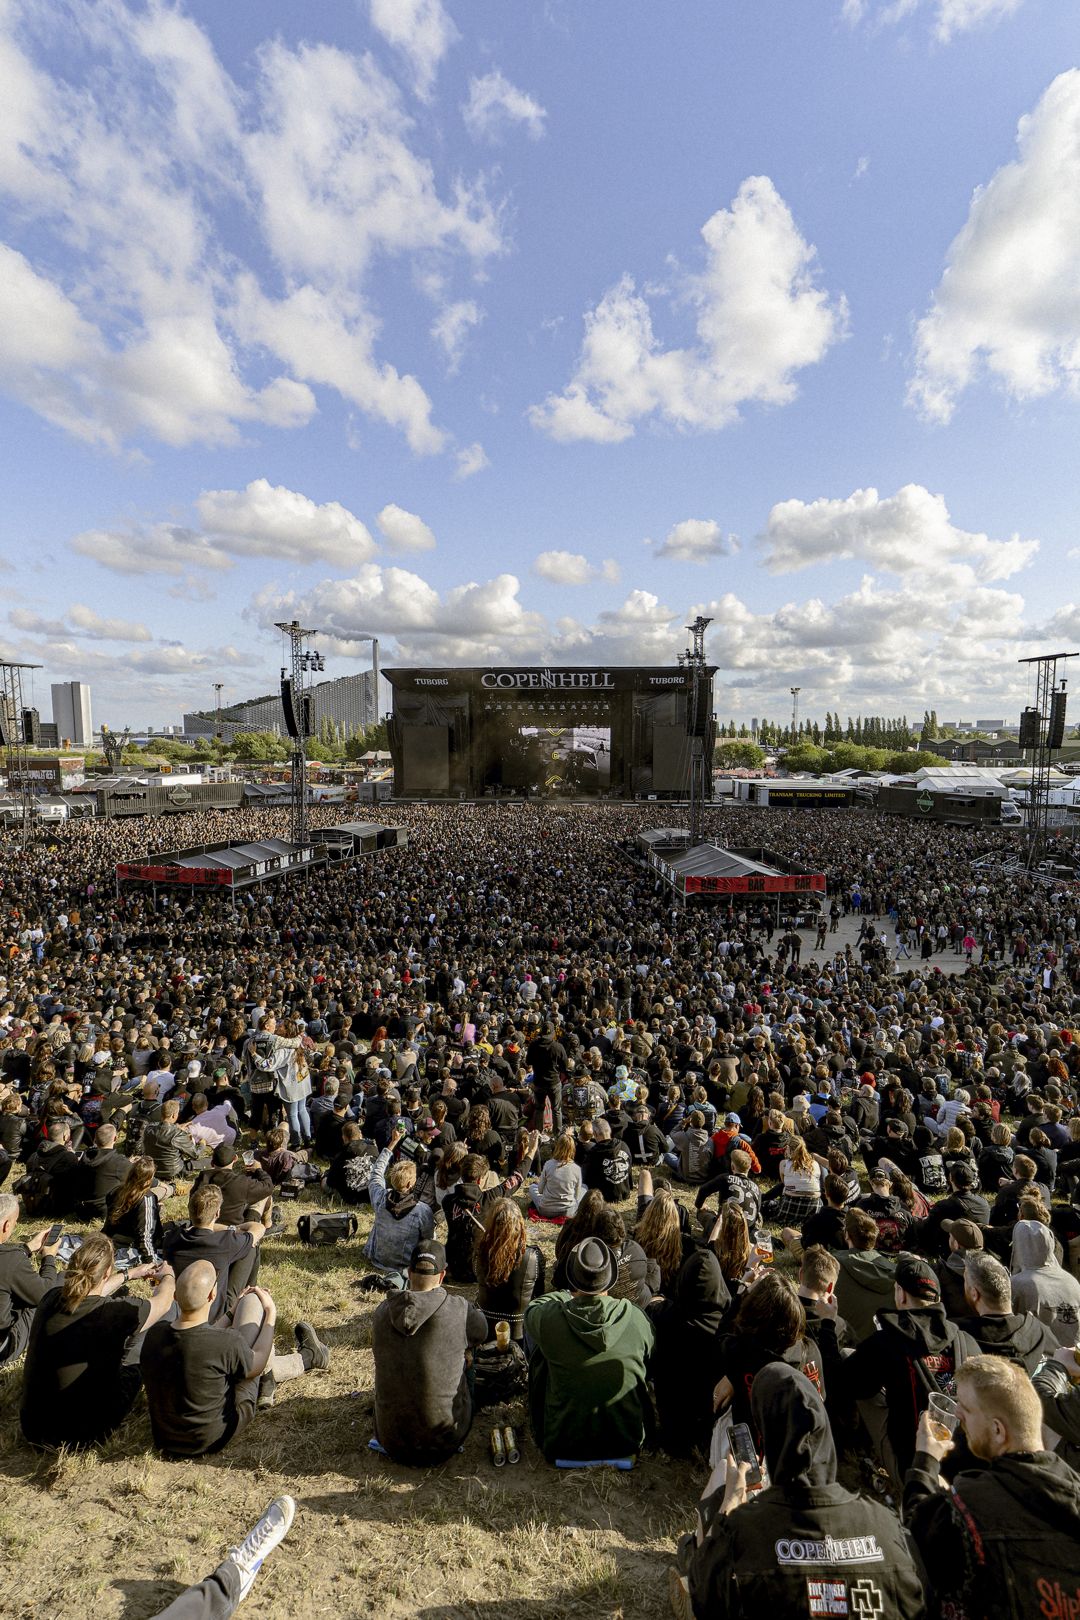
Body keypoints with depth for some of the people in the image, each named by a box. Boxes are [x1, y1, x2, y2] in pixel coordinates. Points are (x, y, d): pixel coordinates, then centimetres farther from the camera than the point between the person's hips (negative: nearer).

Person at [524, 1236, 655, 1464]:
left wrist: (570, 1294, 16)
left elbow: (531, 1310, 4)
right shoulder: (637, 1319, -17)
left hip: (562, 1446, -1)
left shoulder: (549, 1319, -21)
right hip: (628, 1442, 1)